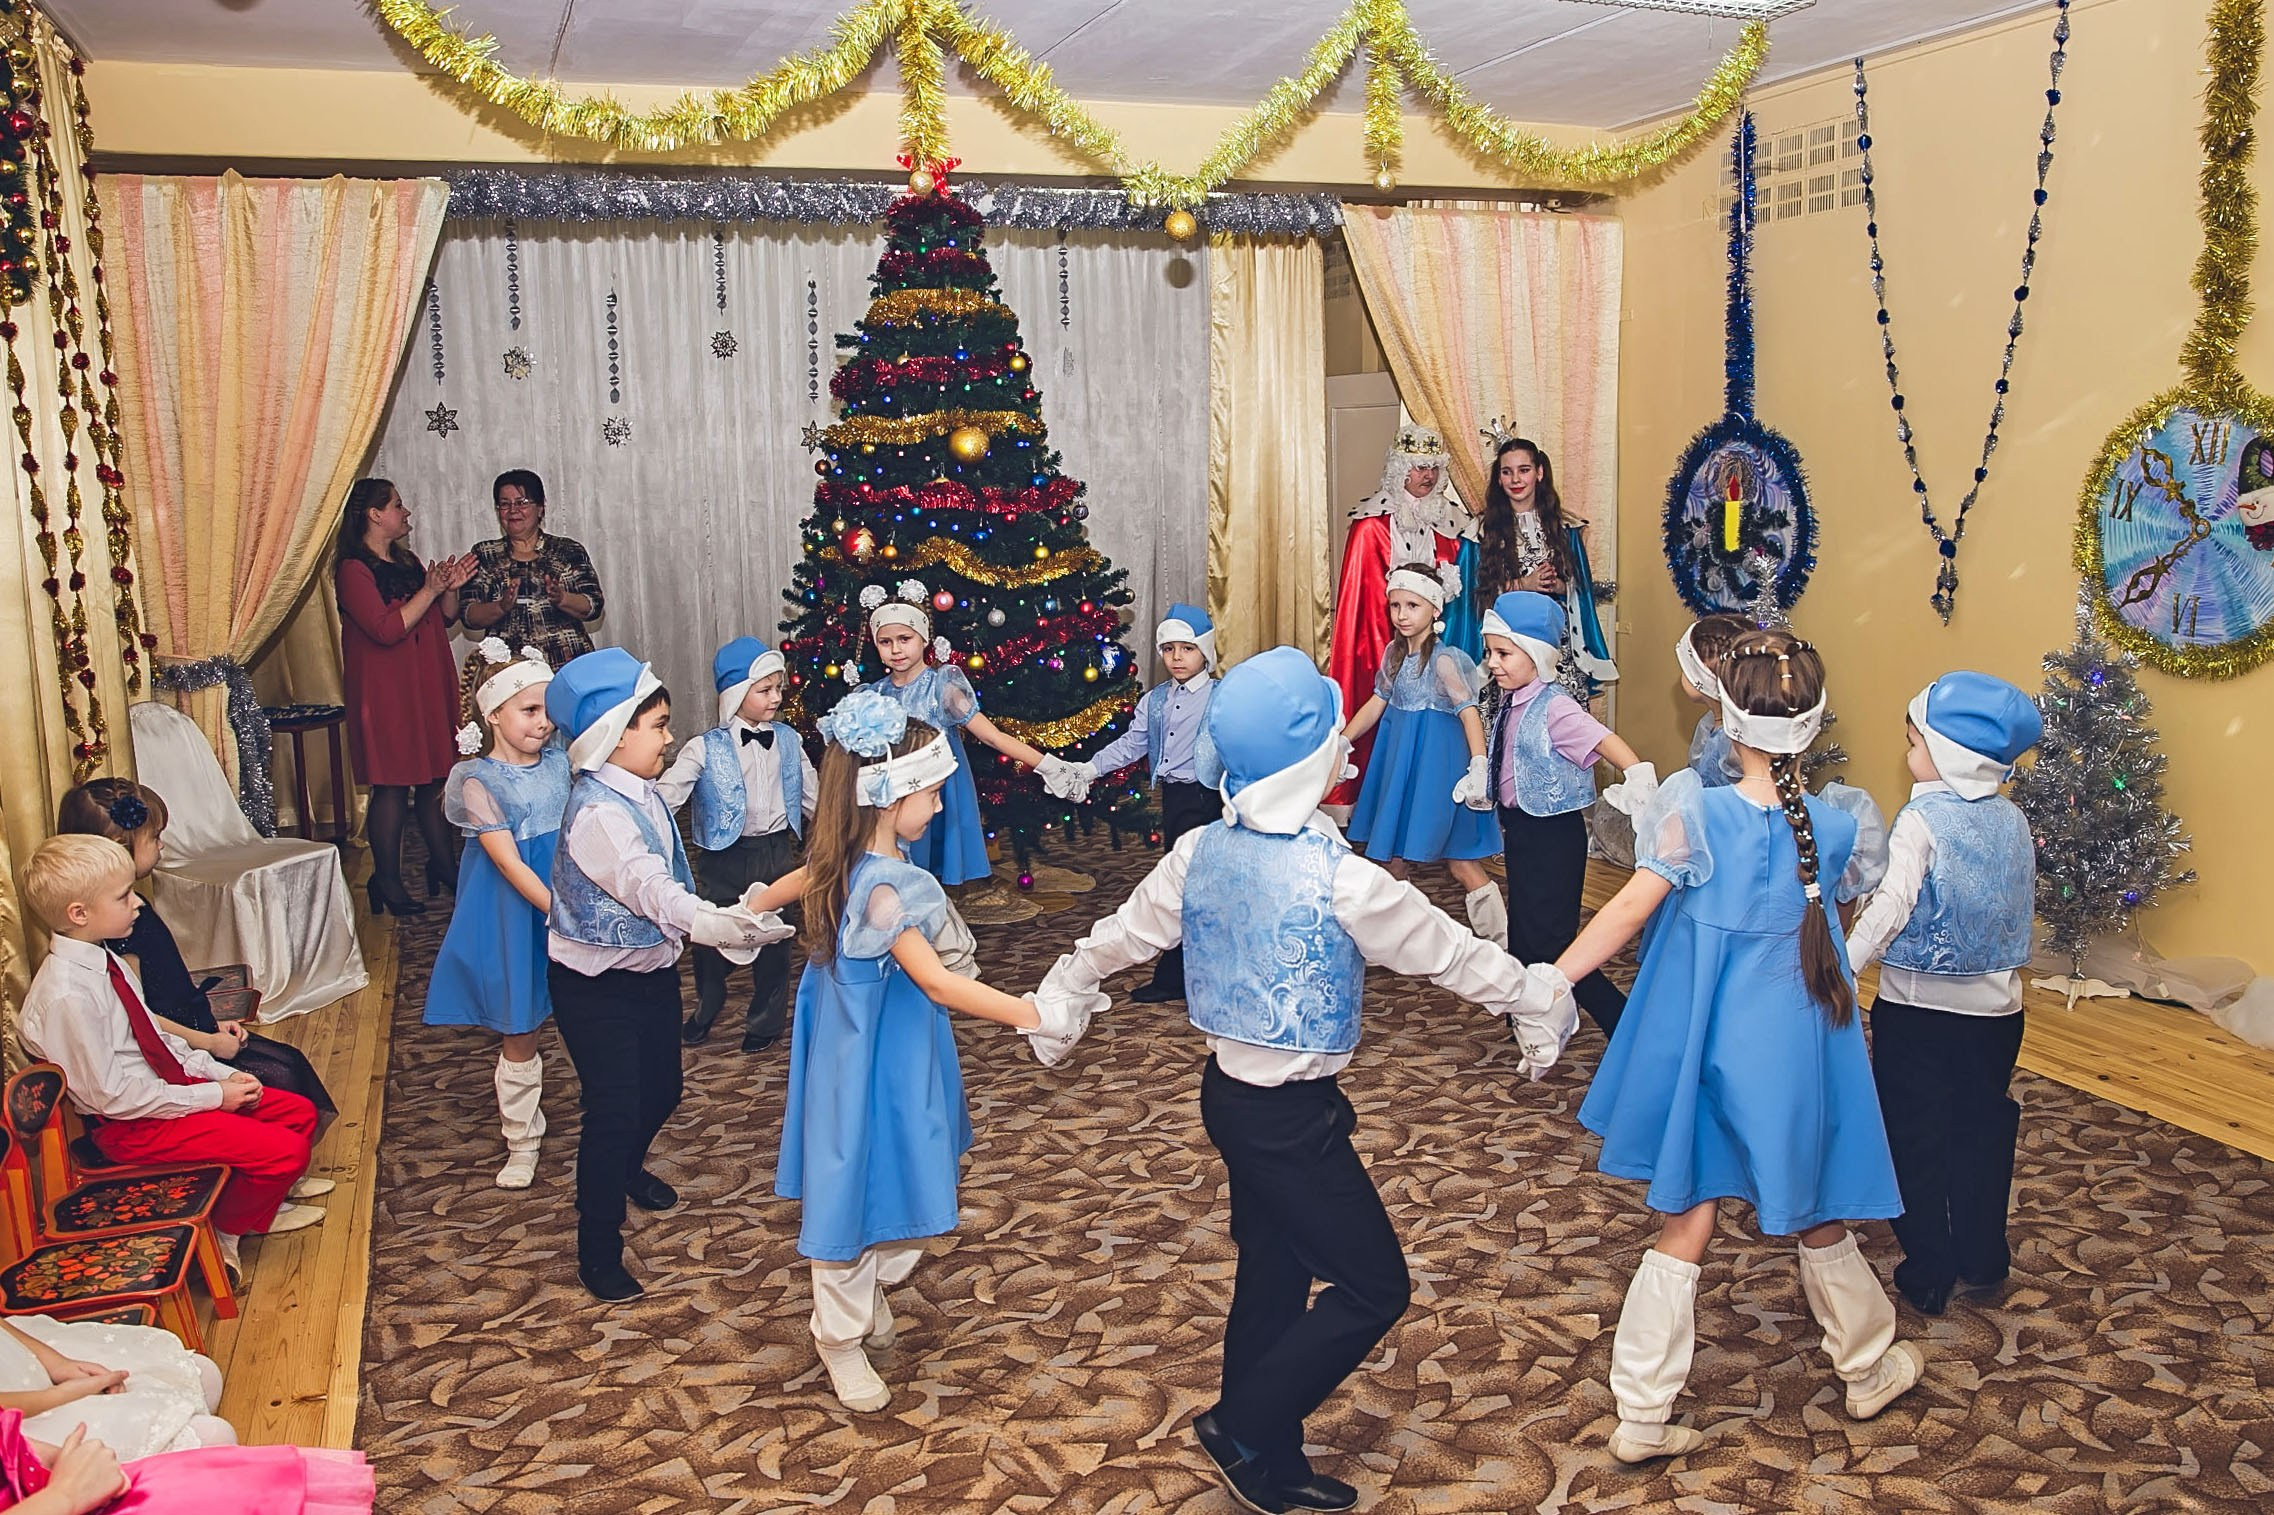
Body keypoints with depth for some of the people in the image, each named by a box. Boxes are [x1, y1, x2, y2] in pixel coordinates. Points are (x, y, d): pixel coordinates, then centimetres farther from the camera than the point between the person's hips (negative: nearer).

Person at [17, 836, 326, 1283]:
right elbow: (112, 1095, -24)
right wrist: (213, 1095, -18)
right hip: (133, 1126, -9)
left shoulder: (105, 960, 3)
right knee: (285, 1151, -17)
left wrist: (223, 1074, 3)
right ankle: (226, 1228, 9)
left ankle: (256, 1207, 30)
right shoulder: (67, 994, -27)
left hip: (171, 1083, 9)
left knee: (300, 1113, 9)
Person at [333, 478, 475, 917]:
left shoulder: (409, 562, 14)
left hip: (430, 686, 8)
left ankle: (443, 866, 20)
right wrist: (430, 590, -18)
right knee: (392, 785, -4)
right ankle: (387, 881, 5)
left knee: (436, 778, 10)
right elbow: (387, 629, -21)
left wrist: (451, 588, 1)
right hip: (386, 692, -8)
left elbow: (445, 618, 20)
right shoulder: (354, 569, -11)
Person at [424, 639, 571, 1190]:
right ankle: (523, 1142, 26)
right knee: (518, 1035, 10)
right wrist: (561, 911, -24)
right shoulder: (480, 781, -13)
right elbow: (510, 864, -18)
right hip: (516, 918, -3)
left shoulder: (560, 762, 1)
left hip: (571, 902, 4)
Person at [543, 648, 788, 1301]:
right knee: (614, 1108, -3)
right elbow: (654, 893, -39)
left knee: (662, 1089, 22)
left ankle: (628, 1169, 53)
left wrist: (727, 918, 12)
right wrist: (723, 926, -51)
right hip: (595, 984, -9)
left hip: (651, 967, 9)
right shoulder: (597, 811, -28)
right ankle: (598, 1251, 14)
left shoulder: (641, 792, 0)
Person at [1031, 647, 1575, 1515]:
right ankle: (1244, 1427, 12)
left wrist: (1061, 997, 27)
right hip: (1293, 1116, -8)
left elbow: (1120, 935, 9)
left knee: (1272, 1274, 20)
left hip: (1229, 1089, 8)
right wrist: (1536, 999, 8)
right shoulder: (1338, 879, -24)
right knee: (1372, 1286, 7)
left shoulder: (1202, 852, -4)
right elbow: (1448, 953, -10)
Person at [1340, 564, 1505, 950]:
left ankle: (1498, 939, -1)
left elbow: (1469, 711, -20)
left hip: (1437, 759, -7)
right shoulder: (1394, 653, 6)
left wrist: (1479, 766, -28)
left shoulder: (1443, 659, -14)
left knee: (1457, 854, -8)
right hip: (1399, 757, 7)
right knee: (1394, 848, 13)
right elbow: (1377, 702, 14)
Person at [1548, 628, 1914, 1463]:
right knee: (1816, 1214, 23)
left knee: (1684, 1224, 10)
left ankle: (1642, 1418, 14)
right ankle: (1870, 1370, 45)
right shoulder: (1836, 826, -10)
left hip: (1701, 1046, 0)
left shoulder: (1698, 813, -16)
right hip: (1792, 1056, 1)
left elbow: (1630, 908, -22)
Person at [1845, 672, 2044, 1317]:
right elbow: (2025, 901, 10)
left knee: (1916, 1139, 8)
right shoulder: (2013, 819, 1)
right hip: (1996, 1006, 5)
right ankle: (1983, 1262, 30)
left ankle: (1928, 1275, 16)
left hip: (1917, 1006, -5)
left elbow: (1893, 904, -28)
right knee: (1983, 1130, 18)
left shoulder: (1922, 820, -17)